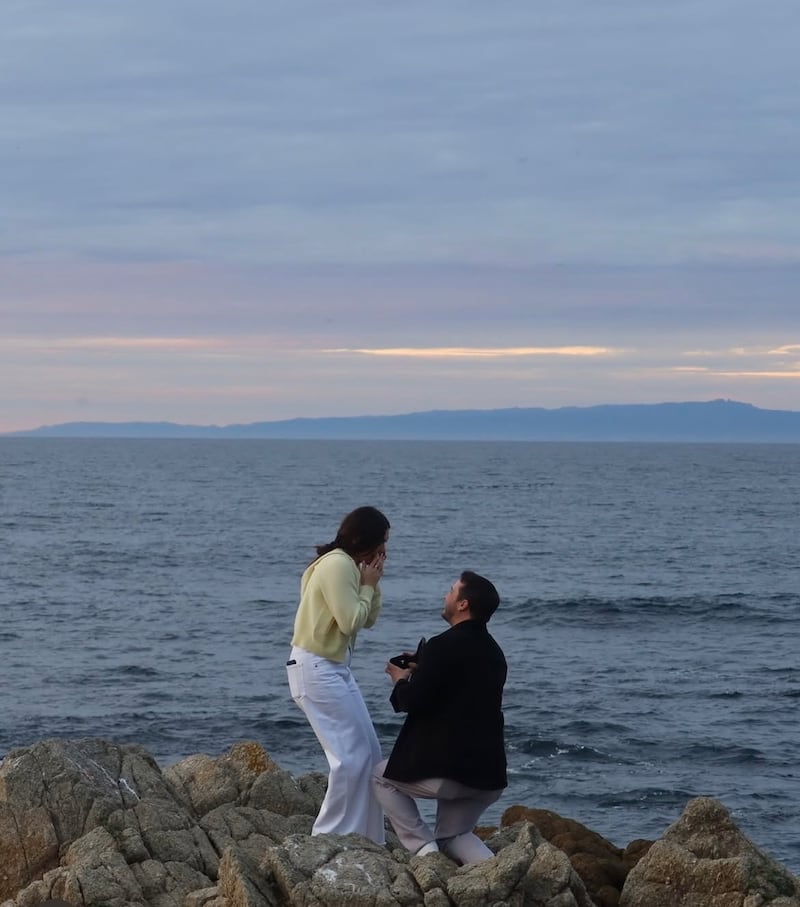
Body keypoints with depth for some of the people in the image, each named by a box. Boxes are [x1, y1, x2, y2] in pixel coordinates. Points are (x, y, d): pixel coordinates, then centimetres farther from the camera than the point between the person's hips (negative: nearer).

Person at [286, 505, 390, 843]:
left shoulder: (347, 565, 14)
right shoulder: (338, 565, -17)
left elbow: (368, 619, 16)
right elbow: (350, 622, -20)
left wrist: (372, 584, 3)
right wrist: (368, 585, -8)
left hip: (335, 669, 11)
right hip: (317, 670, -11)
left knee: (367, 753, 11)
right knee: (351, 756, -12)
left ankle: (369, 839, 18)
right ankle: (328, 838, -5)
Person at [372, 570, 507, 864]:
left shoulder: (443, 646, -15)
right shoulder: (493, 652, 11)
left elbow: (414, 702, -16)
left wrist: (402, 680, 5)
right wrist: (421, 672, 20)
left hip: (446, 769, -7)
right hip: (490, 775, 7)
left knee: (383, 777, 19)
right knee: (453, 834, 26)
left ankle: (424, 850, 6)